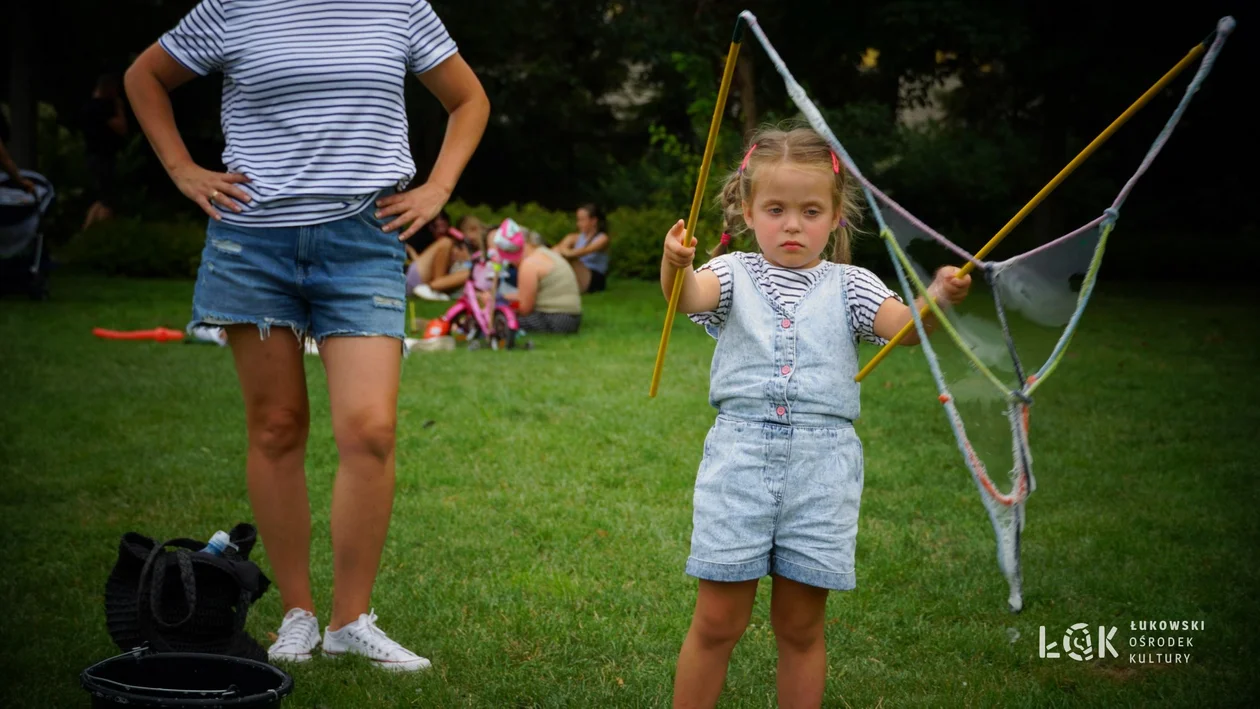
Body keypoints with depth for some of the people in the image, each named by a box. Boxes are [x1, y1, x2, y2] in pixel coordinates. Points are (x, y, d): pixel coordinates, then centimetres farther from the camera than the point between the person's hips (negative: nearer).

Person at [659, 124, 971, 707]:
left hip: (822, 462, 1)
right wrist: (675, 267, -39)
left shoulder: (848, 286, 9)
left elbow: (904, 326, -8)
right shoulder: (734, 274, 7)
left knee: (801, 626, 9)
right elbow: (692, 297, -16)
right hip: (739, 456, -1)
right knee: (717, 621, 4)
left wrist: (938, 299, -30)